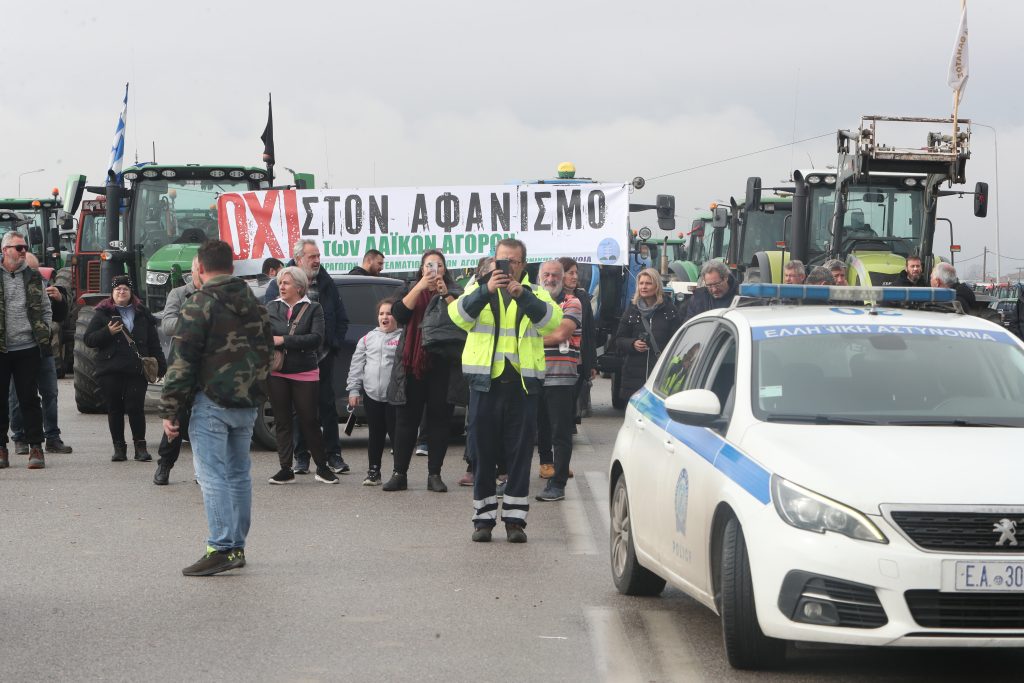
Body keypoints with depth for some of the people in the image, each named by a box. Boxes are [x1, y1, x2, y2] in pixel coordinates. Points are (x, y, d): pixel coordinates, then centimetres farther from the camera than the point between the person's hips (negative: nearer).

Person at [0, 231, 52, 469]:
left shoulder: (33, 277, 8)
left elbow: (45, 309, 13)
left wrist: (43, 336, 4)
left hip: (27, 348, 1)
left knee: (29, 399, 3)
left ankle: (36, 447, 5)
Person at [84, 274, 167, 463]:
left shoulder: (142, 314, 12)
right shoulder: (103, 314, 6)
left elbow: (153, 343, 15)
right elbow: (89, 339, 1)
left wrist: (160, 366, 8)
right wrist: (108, 332, -14)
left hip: (136, 370, 0)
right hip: (110, 371, 0)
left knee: (135, 408, -5)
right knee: (114, 409, 4)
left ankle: (140, 445, 3)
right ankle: (119, 447, 11)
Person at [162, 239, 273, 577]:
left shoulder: (200, 305, -10)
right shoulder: (254, 304, 14)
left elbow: (181, 361, -12)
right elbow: (266, 353, 22)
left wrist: (169, 410, -9)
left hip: (213, 401, -7)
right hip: (248, 403, 7)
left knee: (212, 475, -8)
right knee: (239, 474, 14)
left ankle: (221, 548, -14)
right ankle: (237, 546, 18)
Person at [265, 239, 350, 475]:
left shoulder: (326, 284, 9)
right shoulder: (279, 285, -1)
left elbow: (342, 319, 16)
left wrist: (335, 344, 5)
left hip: (323, 356, 2)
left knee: (327, 405, 2)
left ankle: (333, 455, 7)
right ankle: (301, 456, 12)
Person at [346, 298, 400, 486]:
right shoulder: (368, 338, 11)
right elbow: (357, 365, 12)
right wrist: (354, 390, 6)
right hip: (371, 394, 4)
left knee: (396, 434, -2)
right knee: (375, 435, 12)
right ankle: (373, 471, 19)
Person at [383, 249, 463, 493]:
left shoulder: (454, 291, 10)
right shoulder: (412, 290, 13)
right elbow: (399, 314, -6)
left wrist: (445, 294, -16)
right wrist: (420, 287, -13)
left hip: (442, 365, -1)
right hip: (413, 362, 1)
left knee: (439, 419, -1)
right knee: (406, 419, -2)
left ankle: (434, 475, 3)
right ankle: (399, 474, 1)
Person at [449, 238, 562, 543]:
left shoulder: (536, 294, 11)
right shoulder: (478, 290, 10)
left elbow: (552, 320, -11)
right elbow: (458, 315, -11)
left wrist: (522, 295, -25)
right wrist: (486, 291, -26)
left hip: (522, 383, 0)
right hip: (485, 382, 0)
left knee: (520, 453, 1)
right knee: (483, 452, 3)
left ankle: (515, 518, 7)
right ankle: (483, 517, 11)